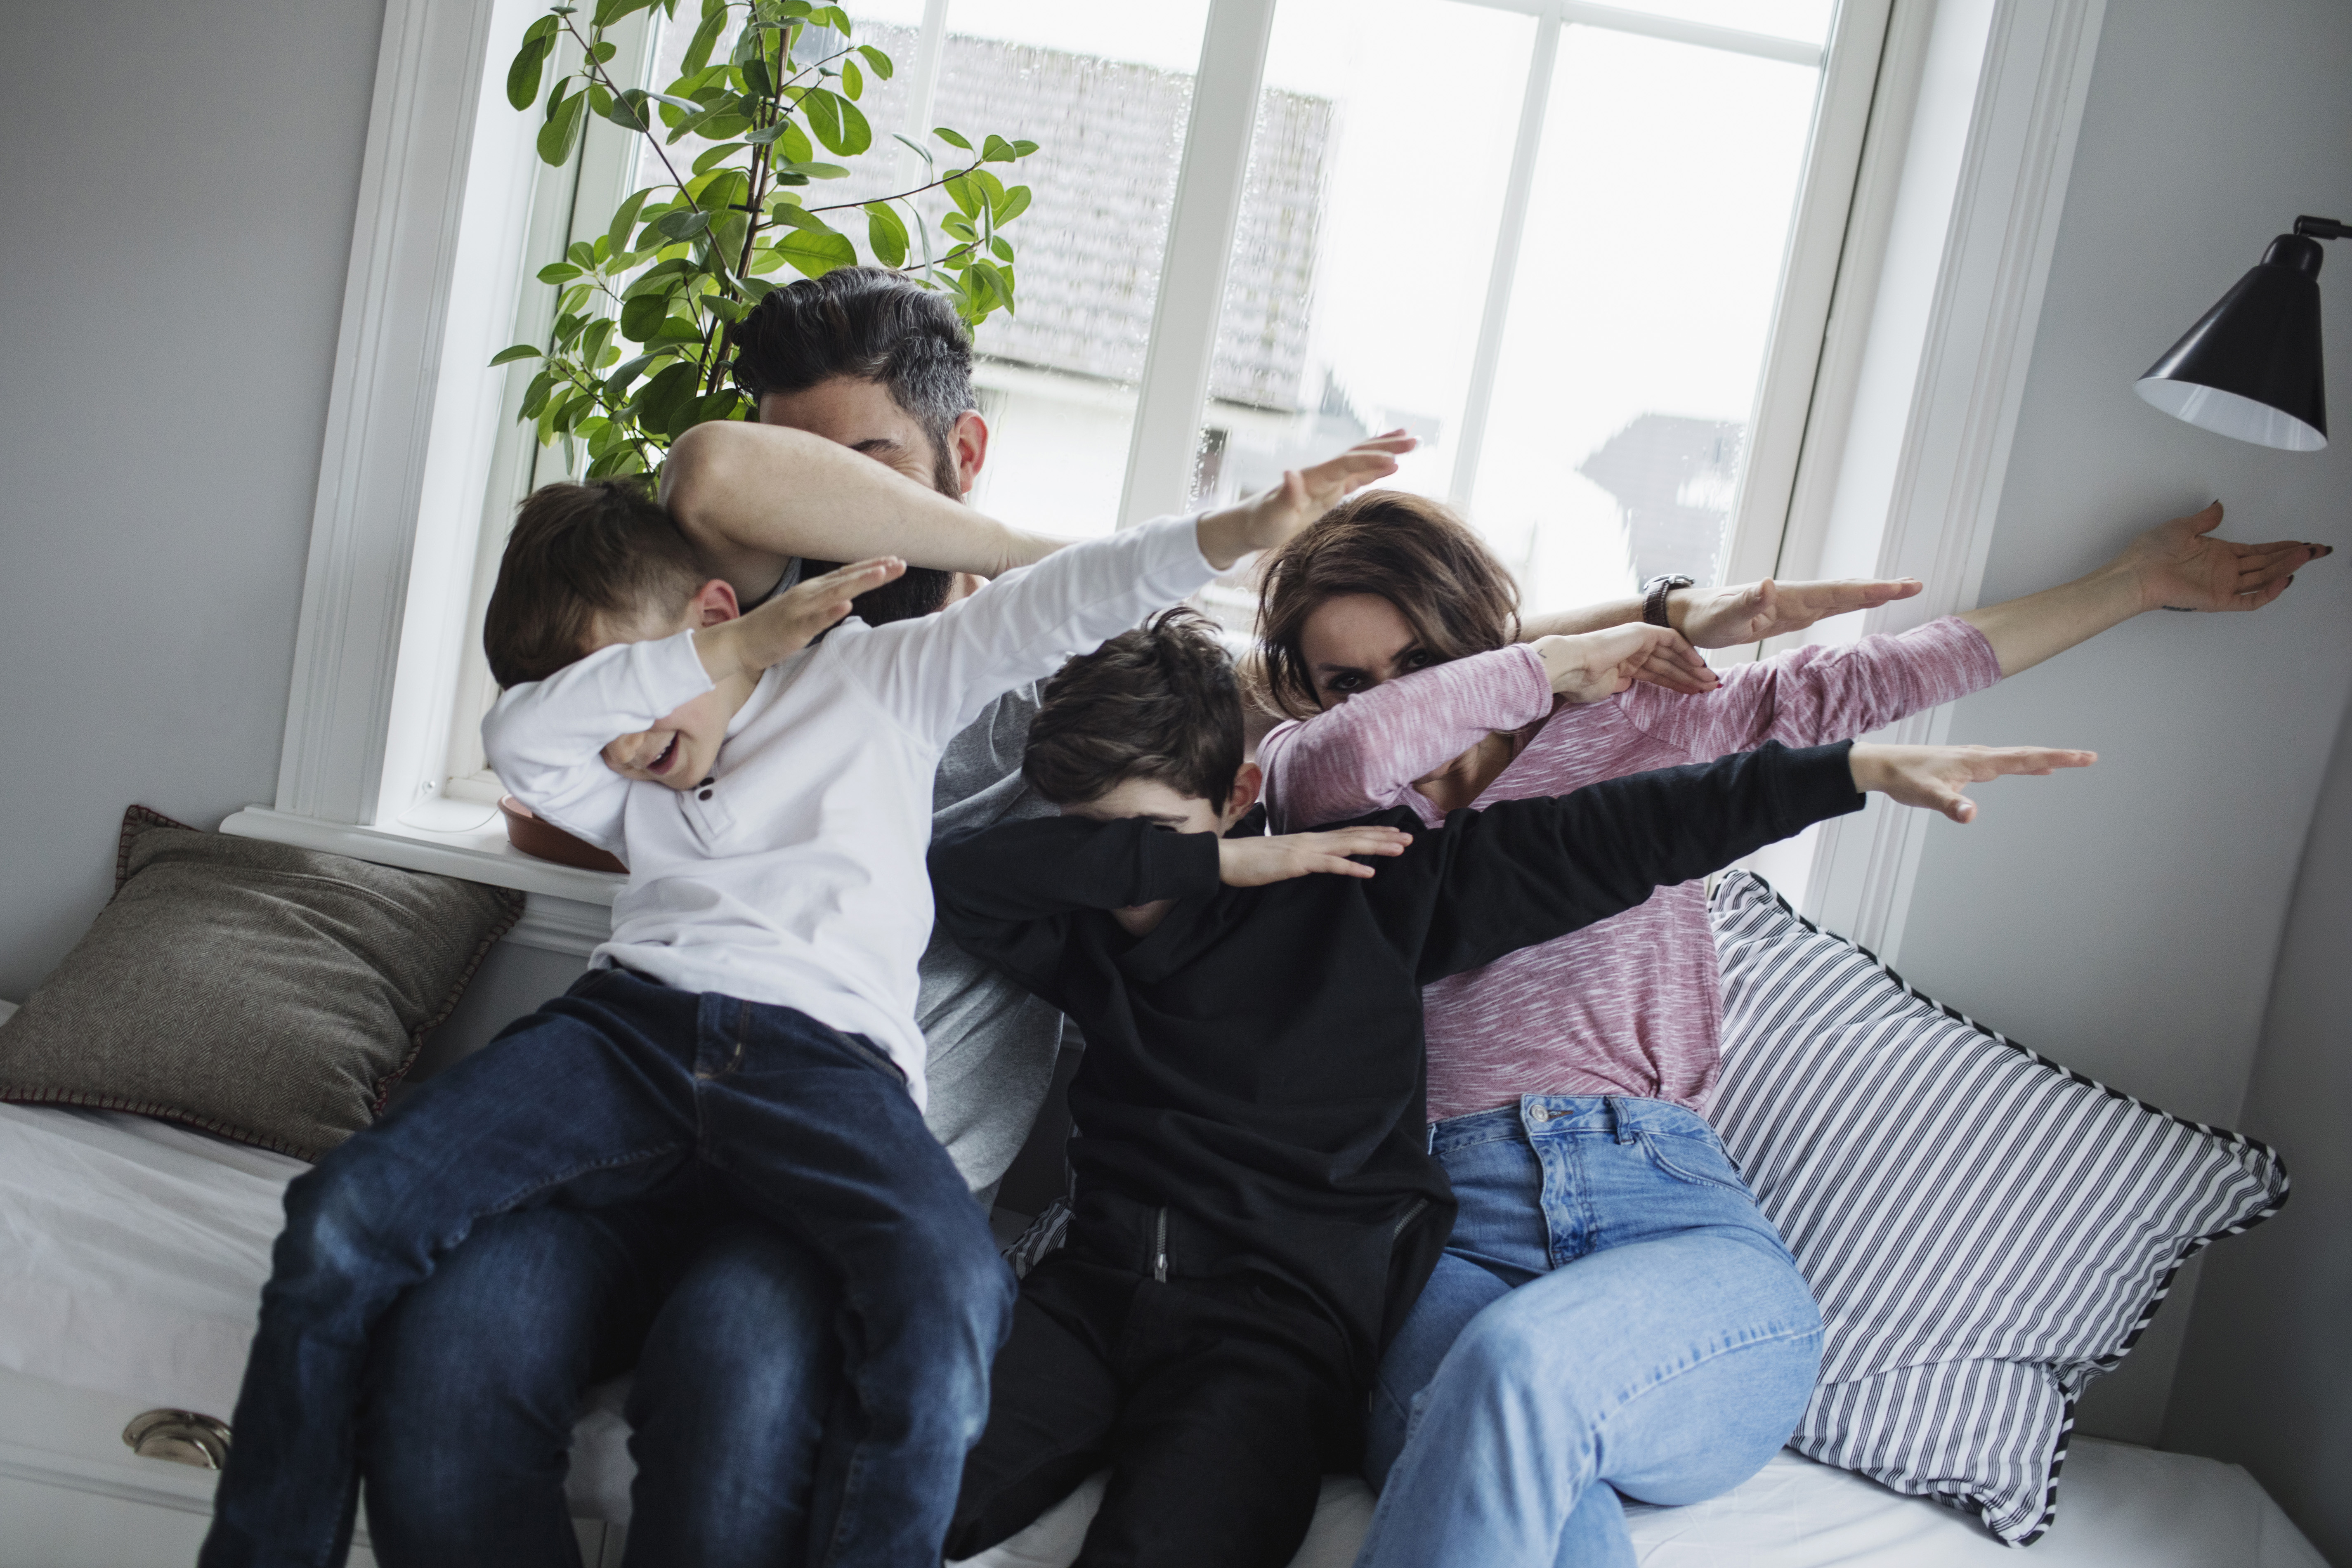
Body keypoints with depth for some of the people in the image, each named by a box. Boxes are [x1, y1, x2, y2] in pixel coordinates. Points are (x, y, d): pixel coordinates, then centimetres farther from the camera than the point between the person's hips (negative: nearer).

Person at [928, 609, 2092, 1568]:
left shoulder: (1370, 885, 2)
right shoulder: (1089, 920, 11)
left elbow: (1613, 836, -1)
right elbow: (951, 860, -8)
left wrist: (1860, 768, -6)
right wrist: (1216, 863, -10)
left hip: (1277, 1321, -3)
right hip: (1098, 1283, 3)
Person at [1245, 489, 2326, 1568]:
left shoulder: (1626, 729, 18)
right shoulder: (1309, 781, 17)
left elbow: (1864, 682, 19)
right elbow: (1351, 753, -8)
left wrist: (2143, 579, 23)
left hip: (1671, 1218, 0)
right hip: (1446, 1242, 0)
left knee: (1520, 1370, -37)